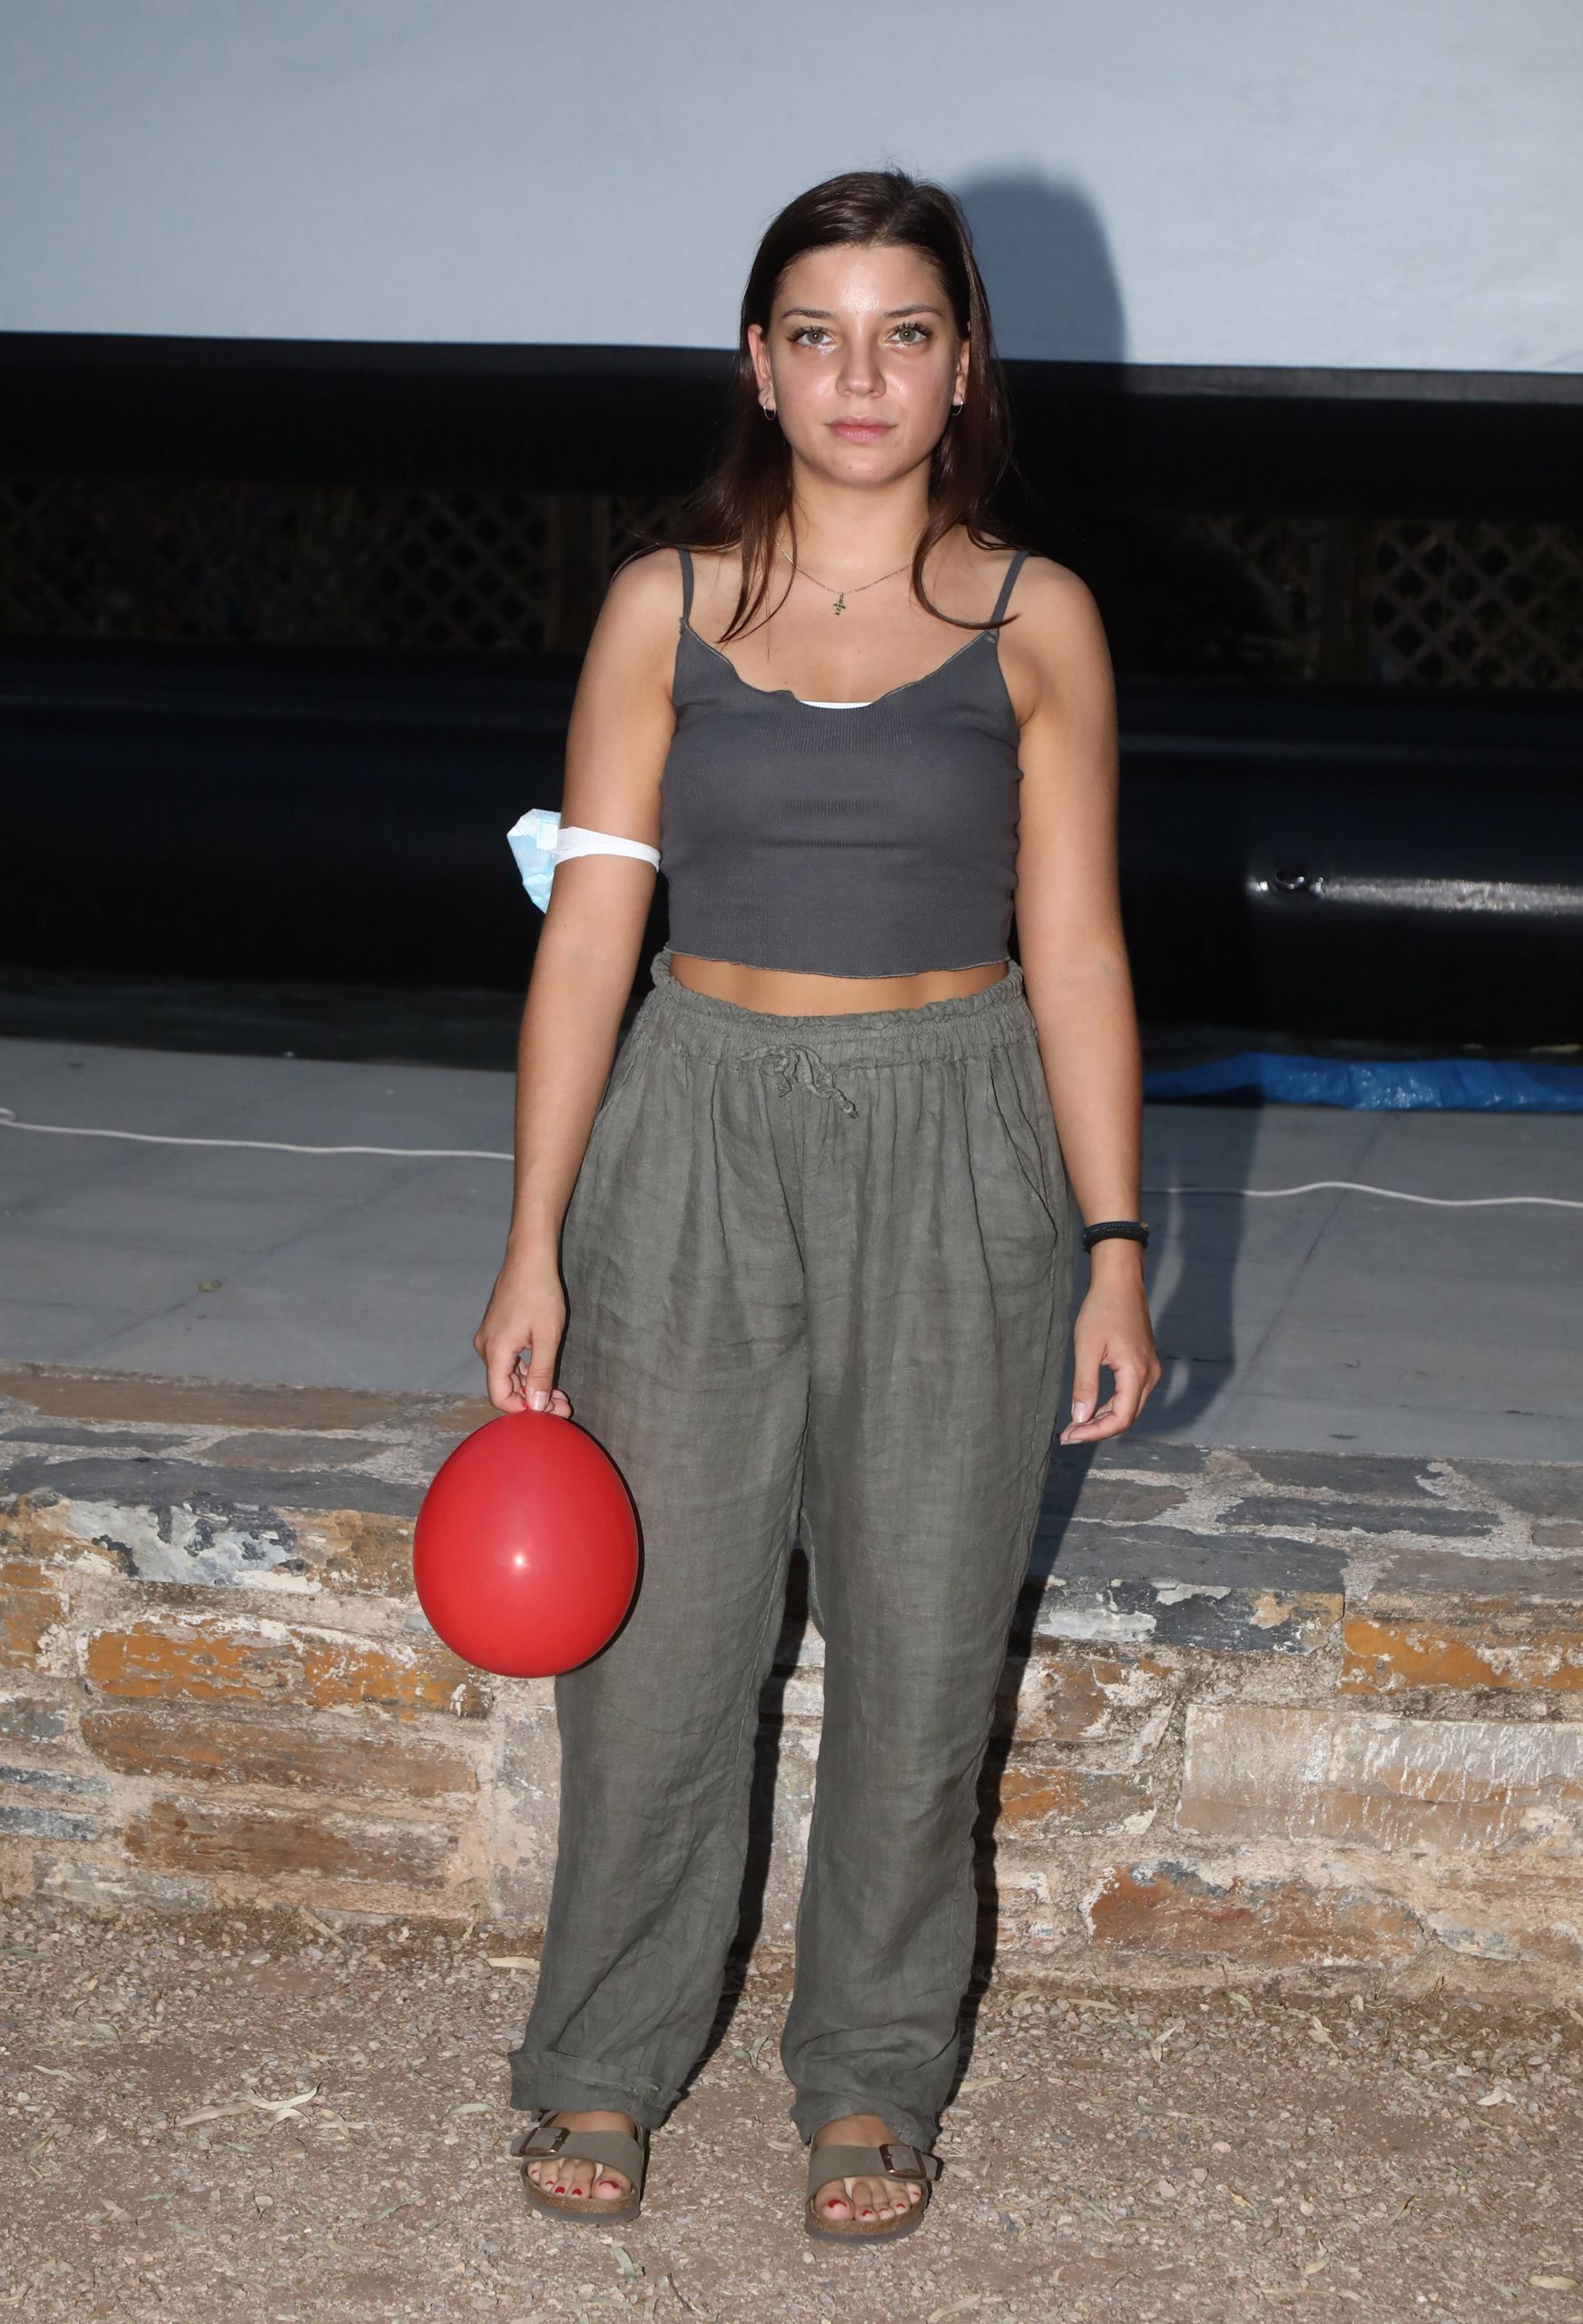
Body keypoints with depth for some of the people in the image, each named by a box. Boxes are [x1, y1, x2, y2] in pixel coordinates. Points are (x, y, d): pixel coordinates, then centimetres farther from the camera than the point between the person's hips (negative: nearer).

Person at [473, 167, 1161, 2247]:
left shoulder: (1035, 624, 1)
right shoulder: (666, 609, 1)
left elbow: (1075, 950, 3)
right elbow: (590, 927, 0)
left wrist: (1116, 1249, -1)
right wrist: (534, 1246, -3)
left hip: (956, 1157, 0)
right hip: (698, 1138, 0)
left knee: (923, 1643, 7)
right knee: (659, 1626, 5)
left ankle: (873, 2073, 25)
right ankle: (608, 2058, 24)